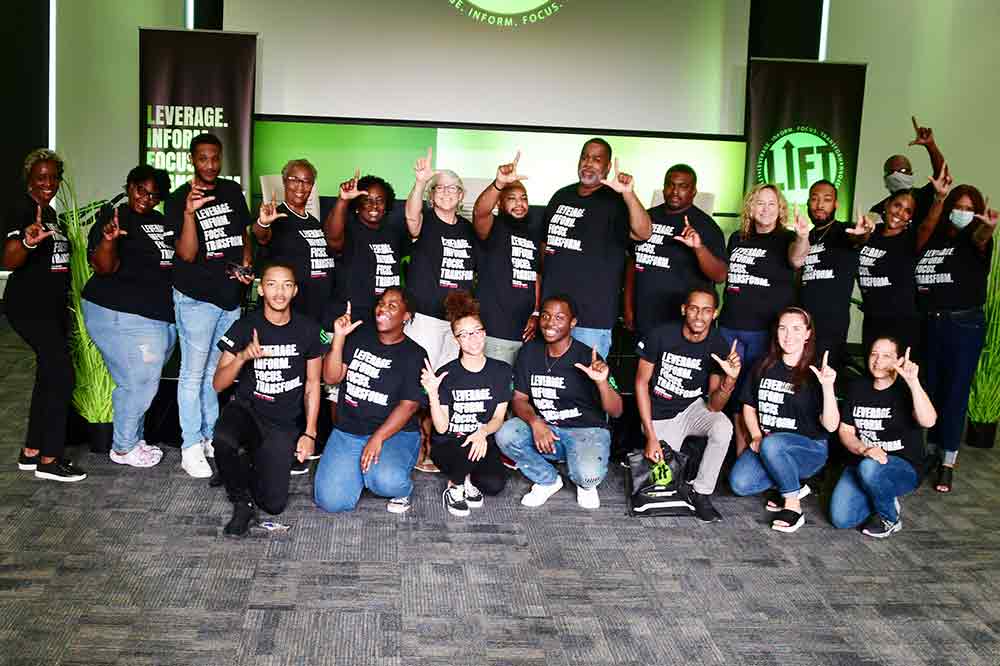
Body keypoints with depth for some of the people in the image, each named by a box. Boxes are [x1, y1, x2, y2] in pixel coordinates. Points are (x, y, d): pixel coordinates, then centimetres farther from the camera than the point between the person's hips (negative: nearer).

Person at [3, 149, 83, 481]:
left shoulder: (50, 212, 12)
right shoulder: (22, 210, -14)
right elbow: (9, 262, -28)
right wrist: (28, 241, -47)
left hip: (52, 306, 9)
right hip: (29, 307, -9)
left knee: (49, 376, 11)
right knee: (63, 374, -12)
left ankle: (31, 452, 21)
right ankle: (49, 460, -5)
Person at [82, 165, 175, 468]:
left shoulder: (161, 221, 12)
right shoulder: (114, 218, -10)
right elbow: (104, 268, -20)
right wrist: (108, 239, -38)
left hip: (161, 316, 8)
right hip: (124, 317, -8)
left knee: (142, 383, 17)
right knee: (138, 384, -2)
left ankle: (132, 439, 32)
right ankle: (123, 448, 17)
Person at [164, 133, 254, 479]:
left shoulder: (233, 191, 6)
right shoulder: (178, 200, -9)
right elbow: (187, 254, -17)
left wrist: (246, 264, 1)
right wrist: (189, 213, -30)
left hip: (231, 295, 5)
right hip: (197, 297, -5)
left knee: (215, 371, 16)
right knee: (194, 373, -2)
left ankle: (210, 436, 28)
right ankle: (191, 447, 7)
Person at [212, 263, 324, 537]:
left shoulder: (308, 330, -1)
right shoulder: (245, 327, -3)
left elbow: (312, 384, 6)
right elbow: (218, 384, -4)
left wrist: (309, 433, -1)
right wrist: (242, 357, -23)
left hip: (285, 423, 1)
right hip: (247, 410, 0)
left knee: (274, 504, -11)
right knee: (223, 440, -38)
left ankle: (254, 464, 23)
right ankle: (243, 502, -10)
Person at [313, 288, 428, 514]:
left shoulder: (414, 354, -1)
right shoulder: (359, 337, 10)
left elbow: (409, 404, -10)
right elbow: (331, 377, 4)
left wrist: (378, 438, -20)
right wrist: (339, 337, -8)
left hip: (395, 433, -3)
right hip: (347, 432, 3)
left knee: (386, 482, -34)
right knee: (330, 500, -14)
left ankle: (402, 491, 3)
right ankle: (359, 470, 18)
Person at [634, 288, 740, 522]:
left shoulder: (719, 347, -14)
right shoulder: (661, 335, -19)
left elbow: (713, 406, -15)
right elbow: (642, 382, -8)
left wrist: (730, 380, -37)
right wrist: (651, 435, -11)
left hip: (693, 408, 1)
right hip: (659, 415, -1)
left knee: (723, 427, -30)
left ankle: (700, 492, -10)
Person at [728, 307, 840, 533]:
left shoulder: (815, 373, -8)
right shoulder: (765, 367, 5)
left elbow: (830, 426, -17)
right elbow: (749, 406, 14)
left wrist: (828, 387, -31)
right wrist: (756, 436, -3)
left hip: (809, 448, -4)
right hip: (766, 444, 5)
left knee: (772, 444, -37)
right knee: (739, 483, -21)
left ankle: (793, 504, -17)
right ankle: (794, 484, 4)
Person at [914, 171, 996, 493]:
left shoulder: (974, 240, -2)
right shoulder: (933, 238, 8)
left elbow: (980, 238, -26)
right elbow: (923, 232, -15)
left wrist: (989, 228, -51)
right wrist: (939, 197, -27)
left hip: (964, 325, -3)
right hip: (928, 323, 3)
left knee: (954, 393, 0)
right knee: (928, 389, 11)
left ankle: (948, 463, 9)